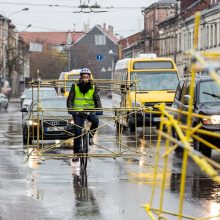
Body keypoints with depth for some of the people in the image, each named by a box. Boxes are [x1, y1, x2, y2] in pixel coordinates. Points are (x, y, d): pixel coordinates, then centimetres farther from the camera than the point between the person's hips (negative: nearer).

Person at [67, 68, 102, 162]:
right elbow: (70, 99, -4)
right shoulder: (75, 87, -2)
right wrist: (70, 109, -22)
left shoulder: (93, 87, 1)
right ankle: (76, 153, -3)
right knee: (78, 132, -11)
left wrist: (99, 109, -24)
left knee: (96, 121, -31)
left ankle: (90, 136, -5)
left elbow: (97, 100, -4)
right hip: (77, 112, -1)